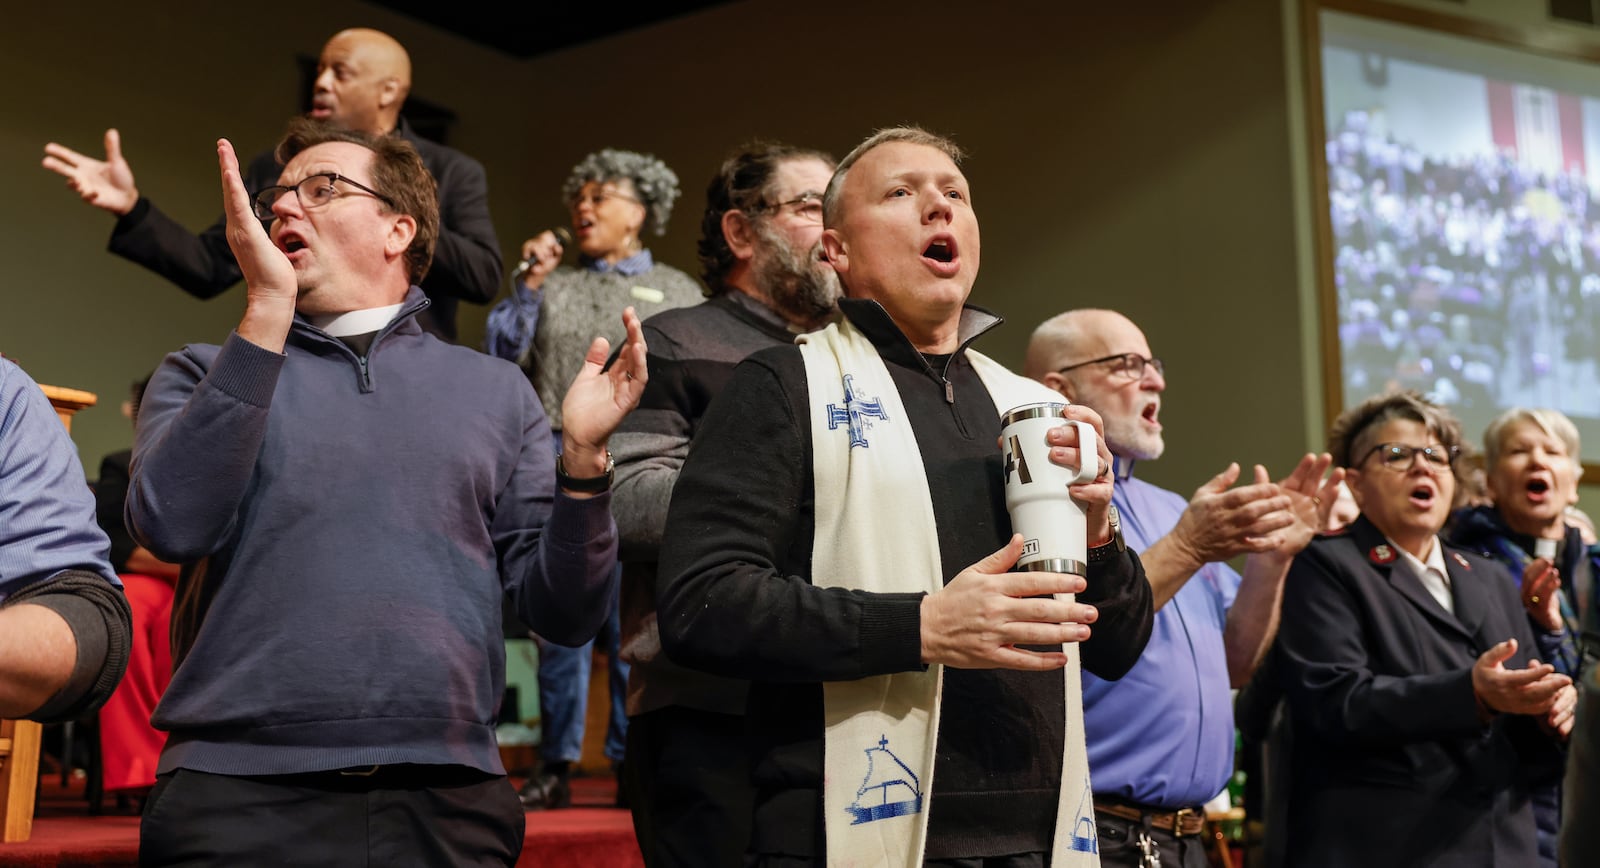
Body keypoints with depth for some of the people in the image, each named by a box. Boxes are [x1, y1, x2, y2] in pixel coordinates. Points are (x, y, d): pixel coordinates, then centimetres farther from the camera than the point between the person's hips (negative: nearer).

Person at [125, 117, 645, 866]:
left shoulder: (495, 390, 11)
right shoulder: (206, 375, 10)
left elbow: (566, 615, 7)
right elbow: (173, 525, -11)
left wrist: (583, 458, -10)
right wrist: (267, 312, -12)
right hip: (240, 796, -1)